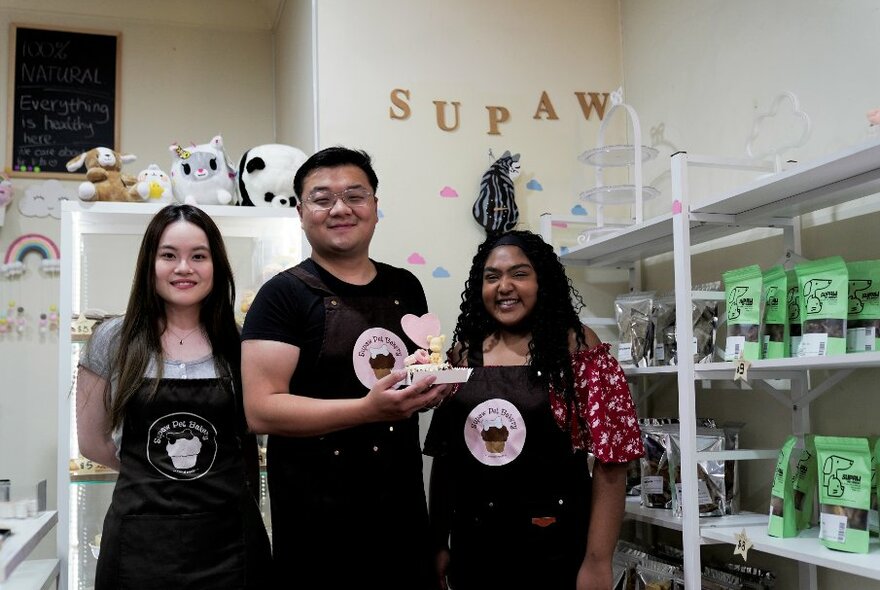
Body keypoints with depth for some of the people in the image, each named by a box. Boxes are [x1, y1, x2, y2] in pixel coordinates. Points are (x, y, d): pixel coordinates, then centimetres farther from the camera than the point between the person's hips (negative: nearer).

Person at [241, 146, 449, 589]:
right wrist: (369, 409, -27)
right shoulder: (283, 294, -9)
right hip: (318, 522, -5)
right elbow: (261, 410, -17)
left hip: (404, 510, 5)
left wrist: (434, 387, -1)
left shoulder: (406, 287, 8)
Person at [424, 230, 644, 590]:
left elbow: (610, 458, -11)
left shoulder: (578, 347, -8)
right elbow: (443, 454, 6)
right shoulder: (464, 353, 3)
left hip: (554, 550, -3)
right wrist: (438, 543, 6)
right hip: (473, 549, 4)